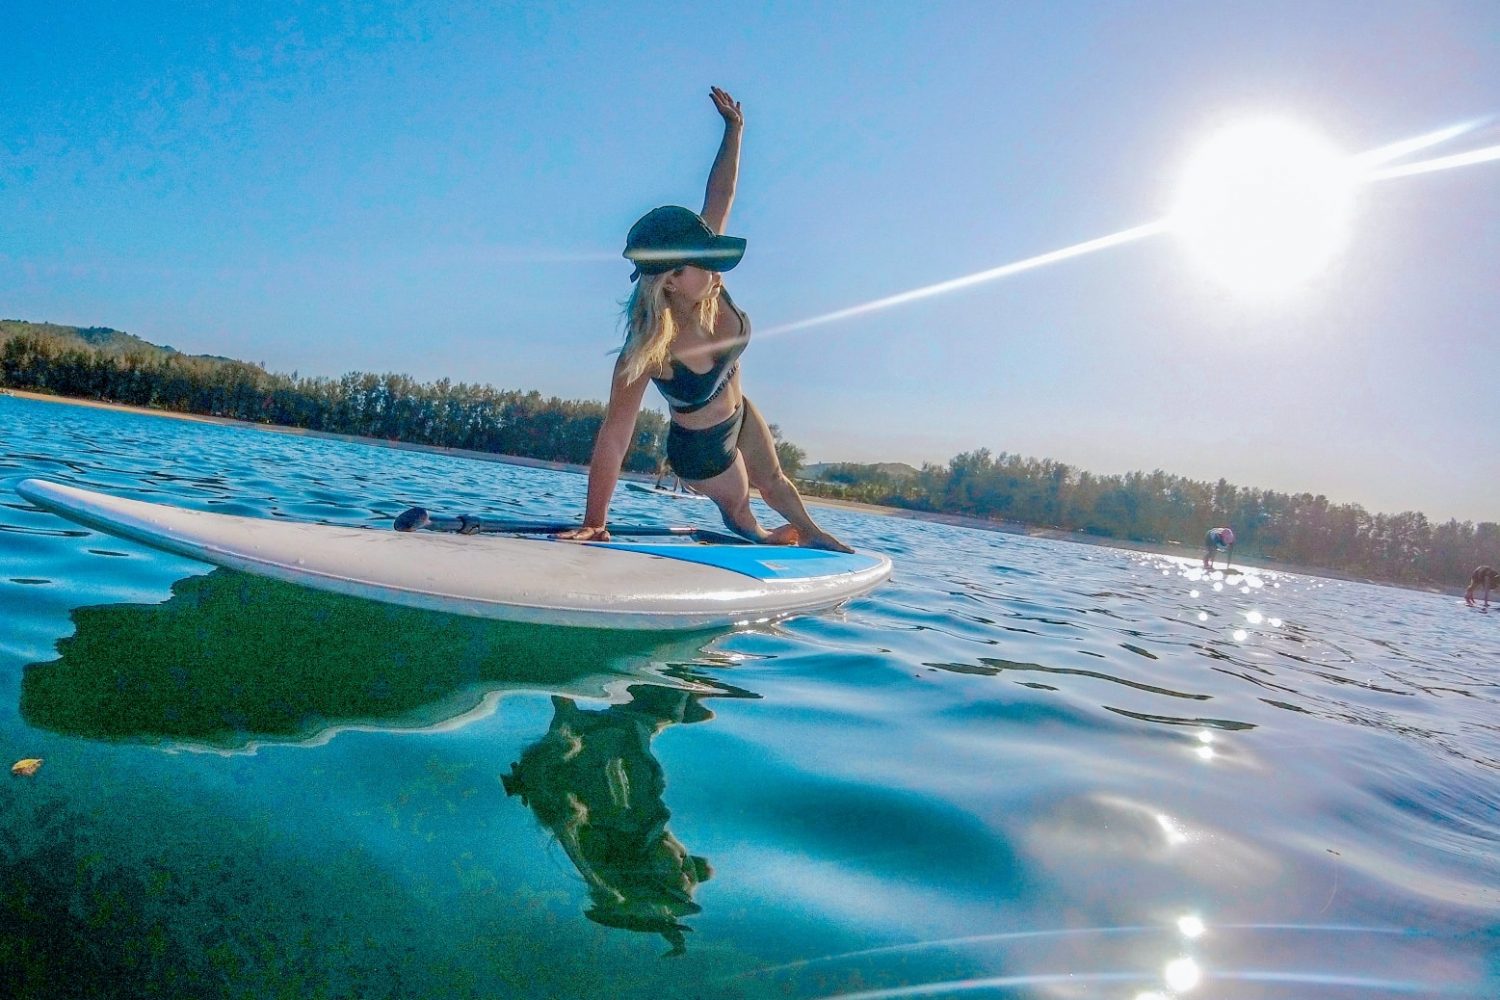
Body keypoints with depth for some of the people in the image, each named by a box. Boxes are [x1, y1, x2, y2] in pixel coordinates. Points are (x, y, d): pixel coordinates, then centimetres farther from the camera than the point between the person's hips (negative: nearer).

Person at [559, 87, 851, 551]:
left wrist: (734, 129, -4)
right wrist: (593, 524, -42)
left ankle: (812, 533, 54)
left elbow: (720, 195, -12)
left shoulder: (706, 287, -24)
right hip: (700, 449, -5)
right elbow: (614, 438, -41)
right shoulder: (647, 350, -40)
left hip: (740, 414, 5)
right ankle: (761, 539, 58)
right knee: (737, 505, 25)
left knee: (773, 480, 28)